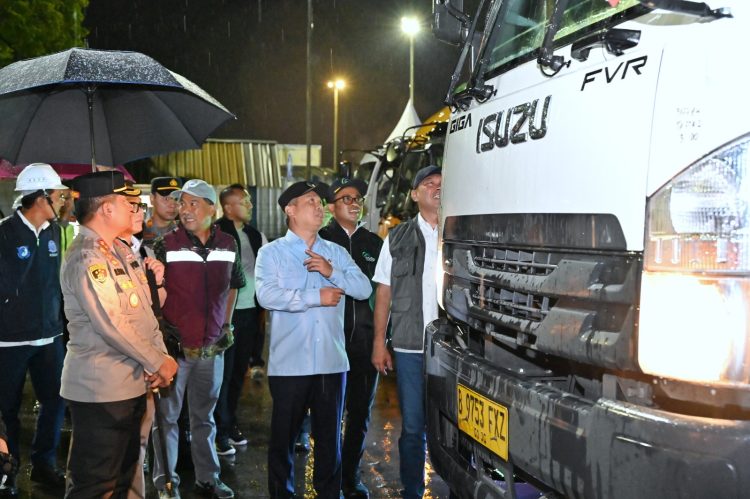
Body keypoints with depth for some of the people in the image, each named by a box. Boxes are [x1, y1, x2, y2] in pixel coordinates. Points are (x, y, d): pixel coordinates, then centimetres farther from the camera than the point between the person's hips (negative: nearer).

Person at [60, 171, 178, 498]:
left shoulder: (120, 251, 12)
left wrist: (160, 355, -1)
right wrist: (158, 363, -14)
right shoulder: (86, 257, -17)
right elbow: (111, 324, -22)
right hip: (100, 389, -9)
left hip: (133, 383, 9)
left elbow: (144, 309, 13)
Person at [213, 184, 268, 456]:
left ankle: (231, 423, 27)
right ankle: (221, 431, 10)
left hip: (250, 310, 6)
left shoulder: (256, 236, 12)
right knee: (224, 371, 1)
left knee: (239, 371, 14)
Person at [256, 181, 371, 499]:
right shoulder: (272, 252, 0)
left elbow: (364, 289, 1)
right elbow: (267, 295, -17)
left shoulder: (336, 252, 11)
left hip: (332, 361, 3)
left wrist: (332, 272, -14)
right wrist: (316, 297, -15)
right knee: (284, 434, 8)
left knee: (329, 434, 13)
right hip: (289, 362, -3)